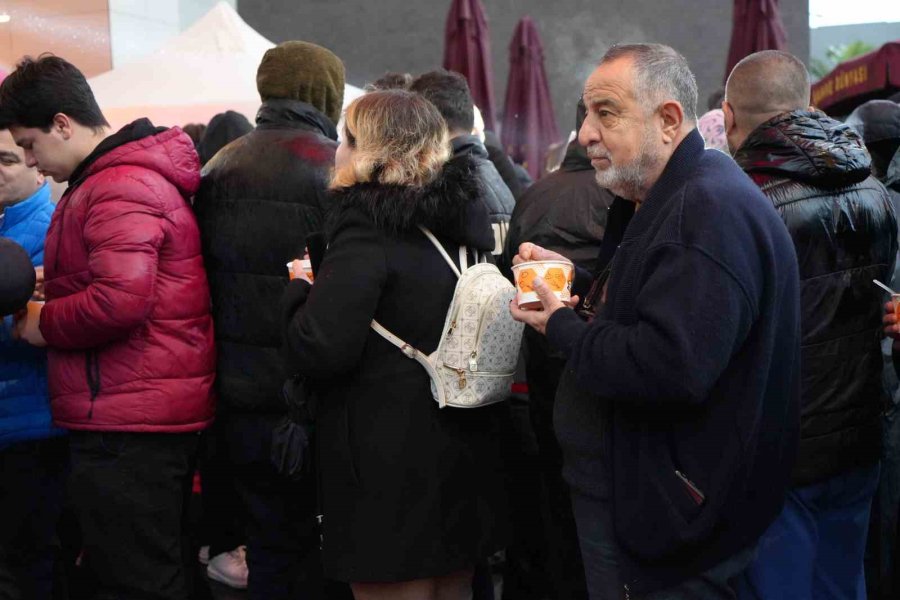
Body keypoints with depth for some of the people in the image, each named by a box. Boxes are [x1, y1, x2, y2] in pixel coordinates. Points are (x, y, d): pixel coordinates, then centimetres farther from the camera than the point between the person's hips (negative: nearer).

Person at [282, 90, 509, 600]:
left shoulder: (368, 229, -16)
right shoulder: (462, 217, 9)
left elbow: (320, 351, -22)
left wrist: (300, 290, -3)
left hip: (392, 468, -8)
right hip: (466, 458, 8)